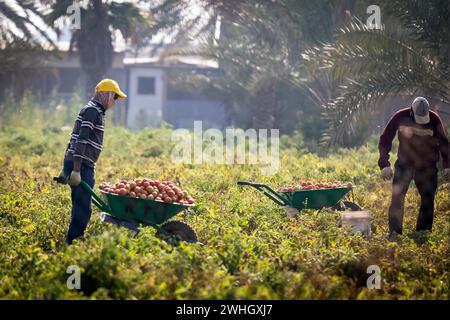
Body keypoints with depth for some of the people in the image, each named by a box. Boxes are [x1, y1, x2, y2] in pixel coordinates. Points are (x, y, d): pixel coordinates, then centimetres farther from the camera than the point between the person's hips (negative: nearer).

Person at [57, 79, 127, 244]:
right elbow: (81, 141, -20)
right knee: (83, 209, -9)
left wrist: (66, 169, 24)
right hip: (80, 166, -10)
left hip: (82, 166, 10)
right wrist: (76, 170, -24)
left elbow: (75, 139, 24)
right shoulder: (92, 111, -11)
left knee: (80, 207, 13)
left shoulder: (96, 111, 22)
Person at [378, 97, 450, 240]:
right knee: (397, 197, -12)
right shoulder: (401, 117, -14)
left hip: (427, 165, 1)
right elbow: (385, 139, -5)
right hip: (405, 163, -1)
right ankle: (394, 233, -8)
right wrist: (385, 164, -12)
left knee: (428, 199, 3)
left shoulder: (434, 119, -12)